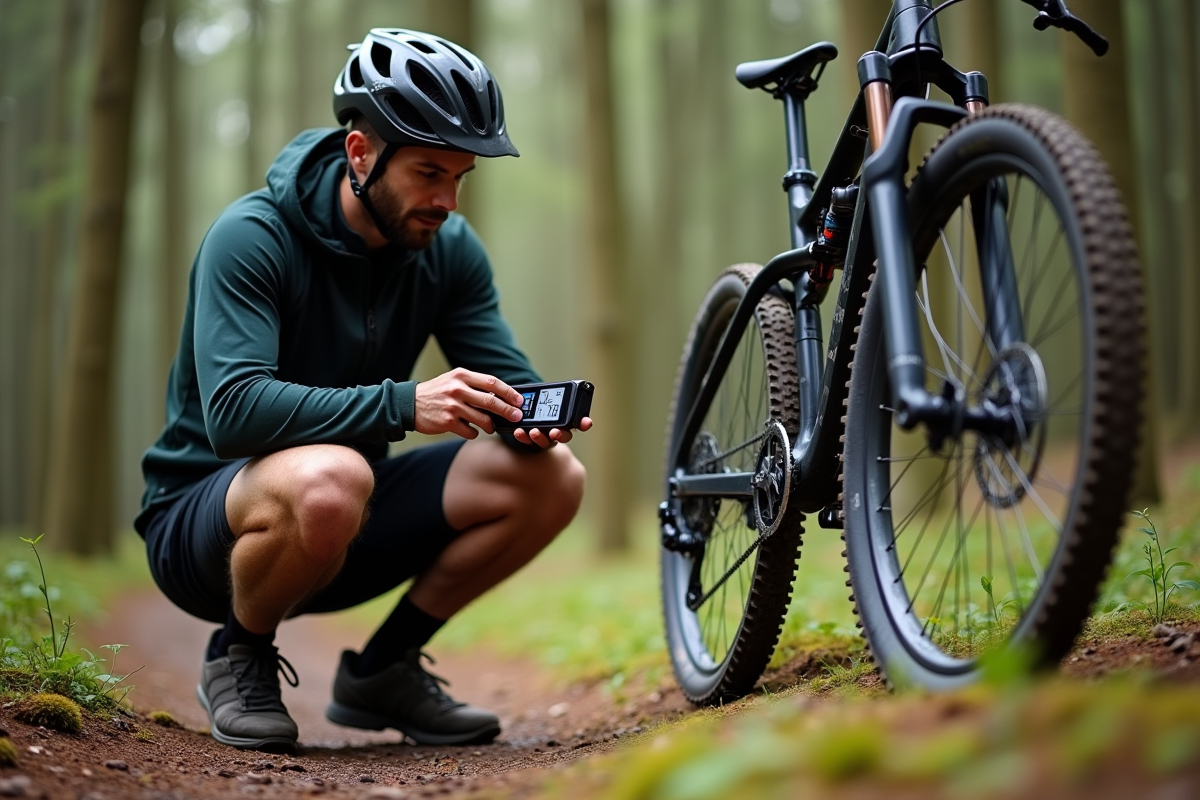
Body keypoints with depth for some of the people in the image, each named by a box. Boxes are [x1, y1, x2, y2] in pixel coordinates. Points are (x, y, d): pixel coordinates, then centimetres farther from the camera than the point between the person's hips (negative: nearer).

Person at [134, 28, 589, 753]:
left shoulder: (449, 249, -2)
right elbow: (233, 411, -33)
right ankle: (239, 660, -8)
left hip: (352, 529, 6)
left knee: (552, 475, -13)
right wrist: (404, 403, -43)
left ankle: (383, 668, 4)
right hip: (203, 518, -6)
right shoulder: (252, 237, -21)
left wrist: (533, 418, -28)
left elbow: (509, 383, -3)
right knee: (327, 478, -41)